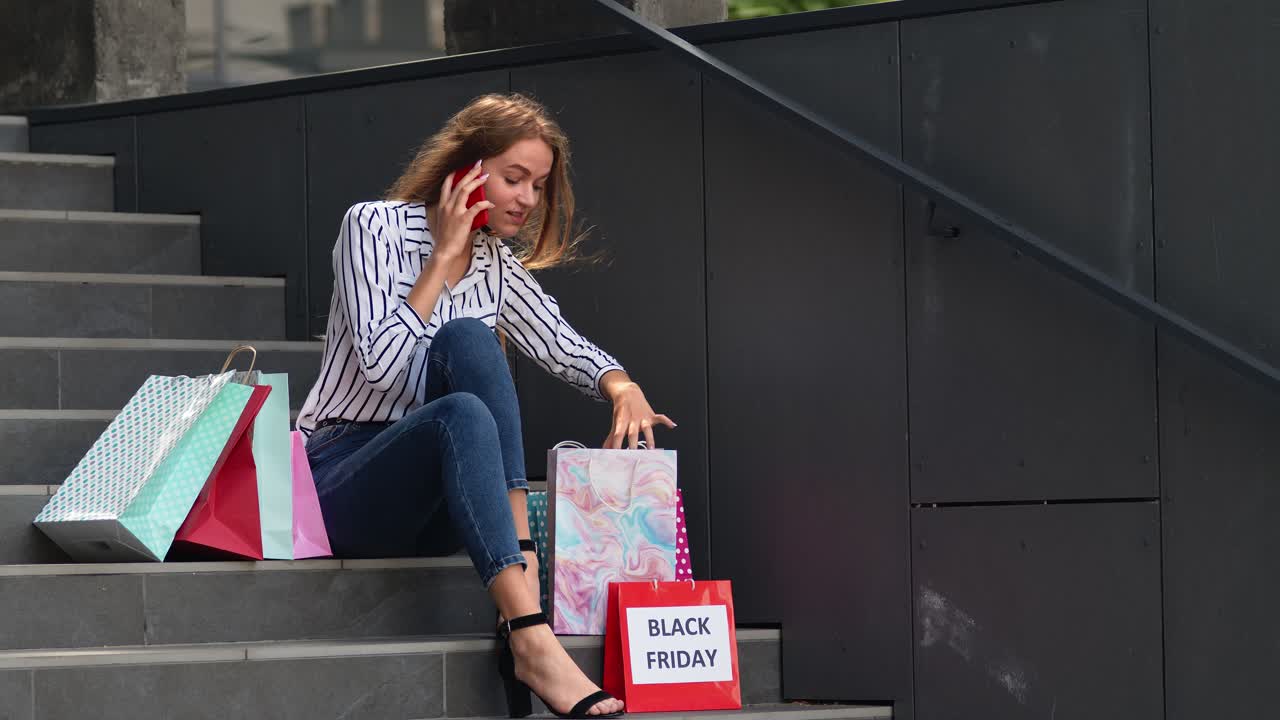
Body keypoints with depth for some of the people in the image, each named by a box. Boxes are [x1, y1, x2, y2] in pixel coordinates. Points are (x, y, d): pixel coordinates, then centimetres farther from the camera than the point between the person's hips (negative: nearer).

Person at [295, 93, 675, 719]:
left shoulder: (499, 267, 12)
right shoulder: (374, 226, -6)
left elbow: (567, 349, 12)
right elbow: (379, 363, -17)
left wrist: (622, 389, -11)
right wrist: (445, 257, -13)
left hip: (434, 505, 5)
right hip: (338, 481, -5)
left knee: (468, 338, -25)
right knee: (462, 414, -36)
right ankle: (532, 642, -52)